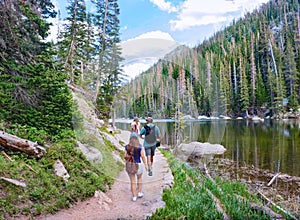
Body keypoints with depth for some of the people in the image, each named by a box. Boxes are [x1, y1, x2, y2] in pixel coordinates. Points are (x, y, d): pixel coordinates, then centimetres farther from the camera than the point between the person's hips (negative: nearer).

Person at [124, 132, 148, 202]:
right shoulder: (140, 147, -12)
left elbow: (125, 156, -4)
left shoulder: (127, 147, -6)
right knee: (139, 178, 25)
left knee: (133, 181, 11)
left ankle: (134, 197, 15)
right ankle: (139, 193, 28)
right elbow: (143, 156, -12)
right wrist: (145, 164, 1)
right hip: (138, 165, -1)